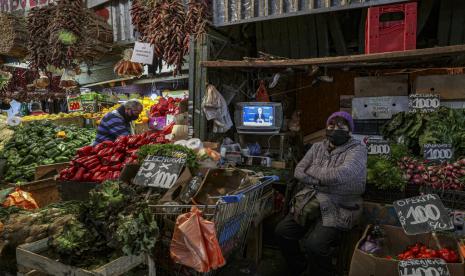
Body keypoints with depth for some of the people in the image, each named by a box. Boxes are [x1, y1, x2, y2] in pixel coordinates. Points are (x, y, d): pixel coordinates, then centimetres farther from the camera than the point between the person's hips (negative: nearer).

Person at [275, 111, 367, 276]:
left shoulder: (357, 150, -4)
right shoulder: (317, 147, 13)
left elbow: (339, 175, -21)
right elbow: (298, 172, 7)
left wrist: (312, 171, -6)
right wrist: (323, 181, -10)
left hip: (338, 208, -6)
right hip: (310, 202, 6)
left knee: (314, 244, -25)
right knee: (282, 231, -6)